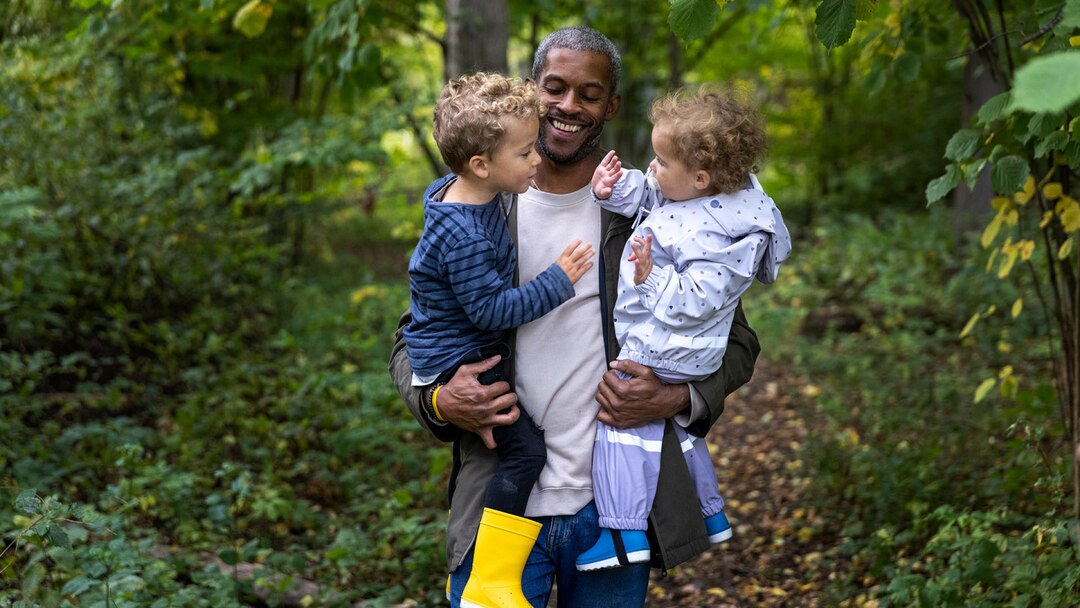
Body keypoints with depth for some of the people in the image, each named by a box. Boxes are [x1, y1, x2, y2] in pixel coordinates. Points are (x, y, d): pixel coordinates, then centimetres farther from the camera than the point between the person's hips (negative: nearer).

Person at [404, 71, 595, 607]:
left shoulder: (462, 192, 2)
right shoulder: (463, 236, -29)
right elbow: (491, 308, -28)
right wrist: (557, 281, -22)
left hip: (476, 351, 11)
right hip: (455, 361, -11)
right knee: (524, 449, -15)